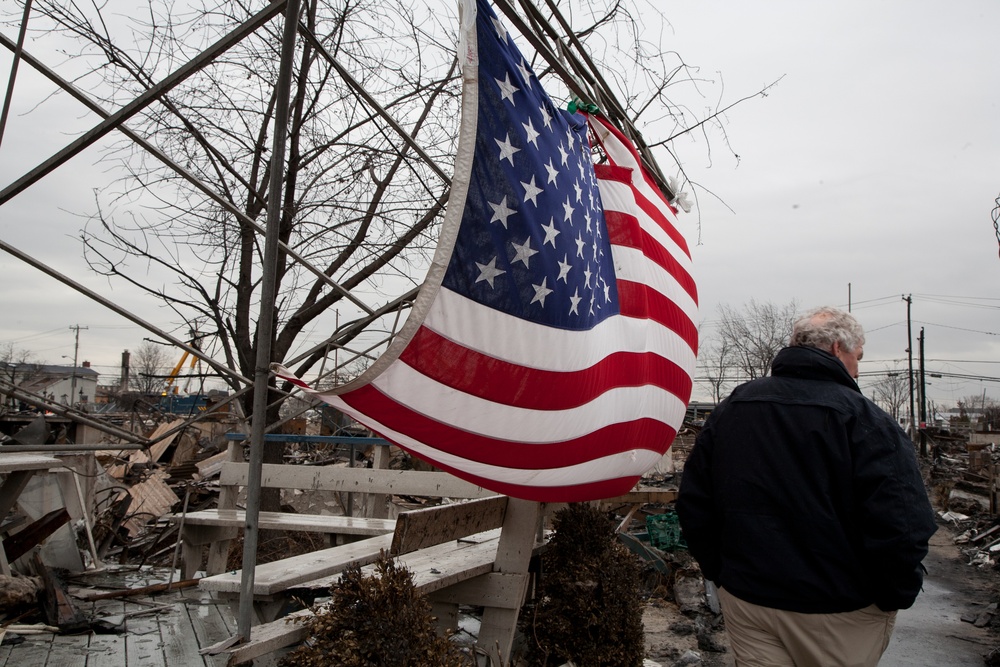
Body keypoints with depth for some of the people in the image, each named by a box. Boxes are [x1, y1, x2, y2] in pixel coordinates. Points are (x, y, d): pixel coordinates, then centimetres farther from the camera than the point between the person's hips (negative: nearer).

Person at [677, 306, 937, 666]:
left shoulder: (730, 407, 2)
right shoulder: (863, 419, -15)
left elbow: (693, 502, 4)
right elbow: (900, 526, -22)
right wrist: (893, 598, -4)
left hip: (745, 600, 4)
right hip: (839, 612, -3)